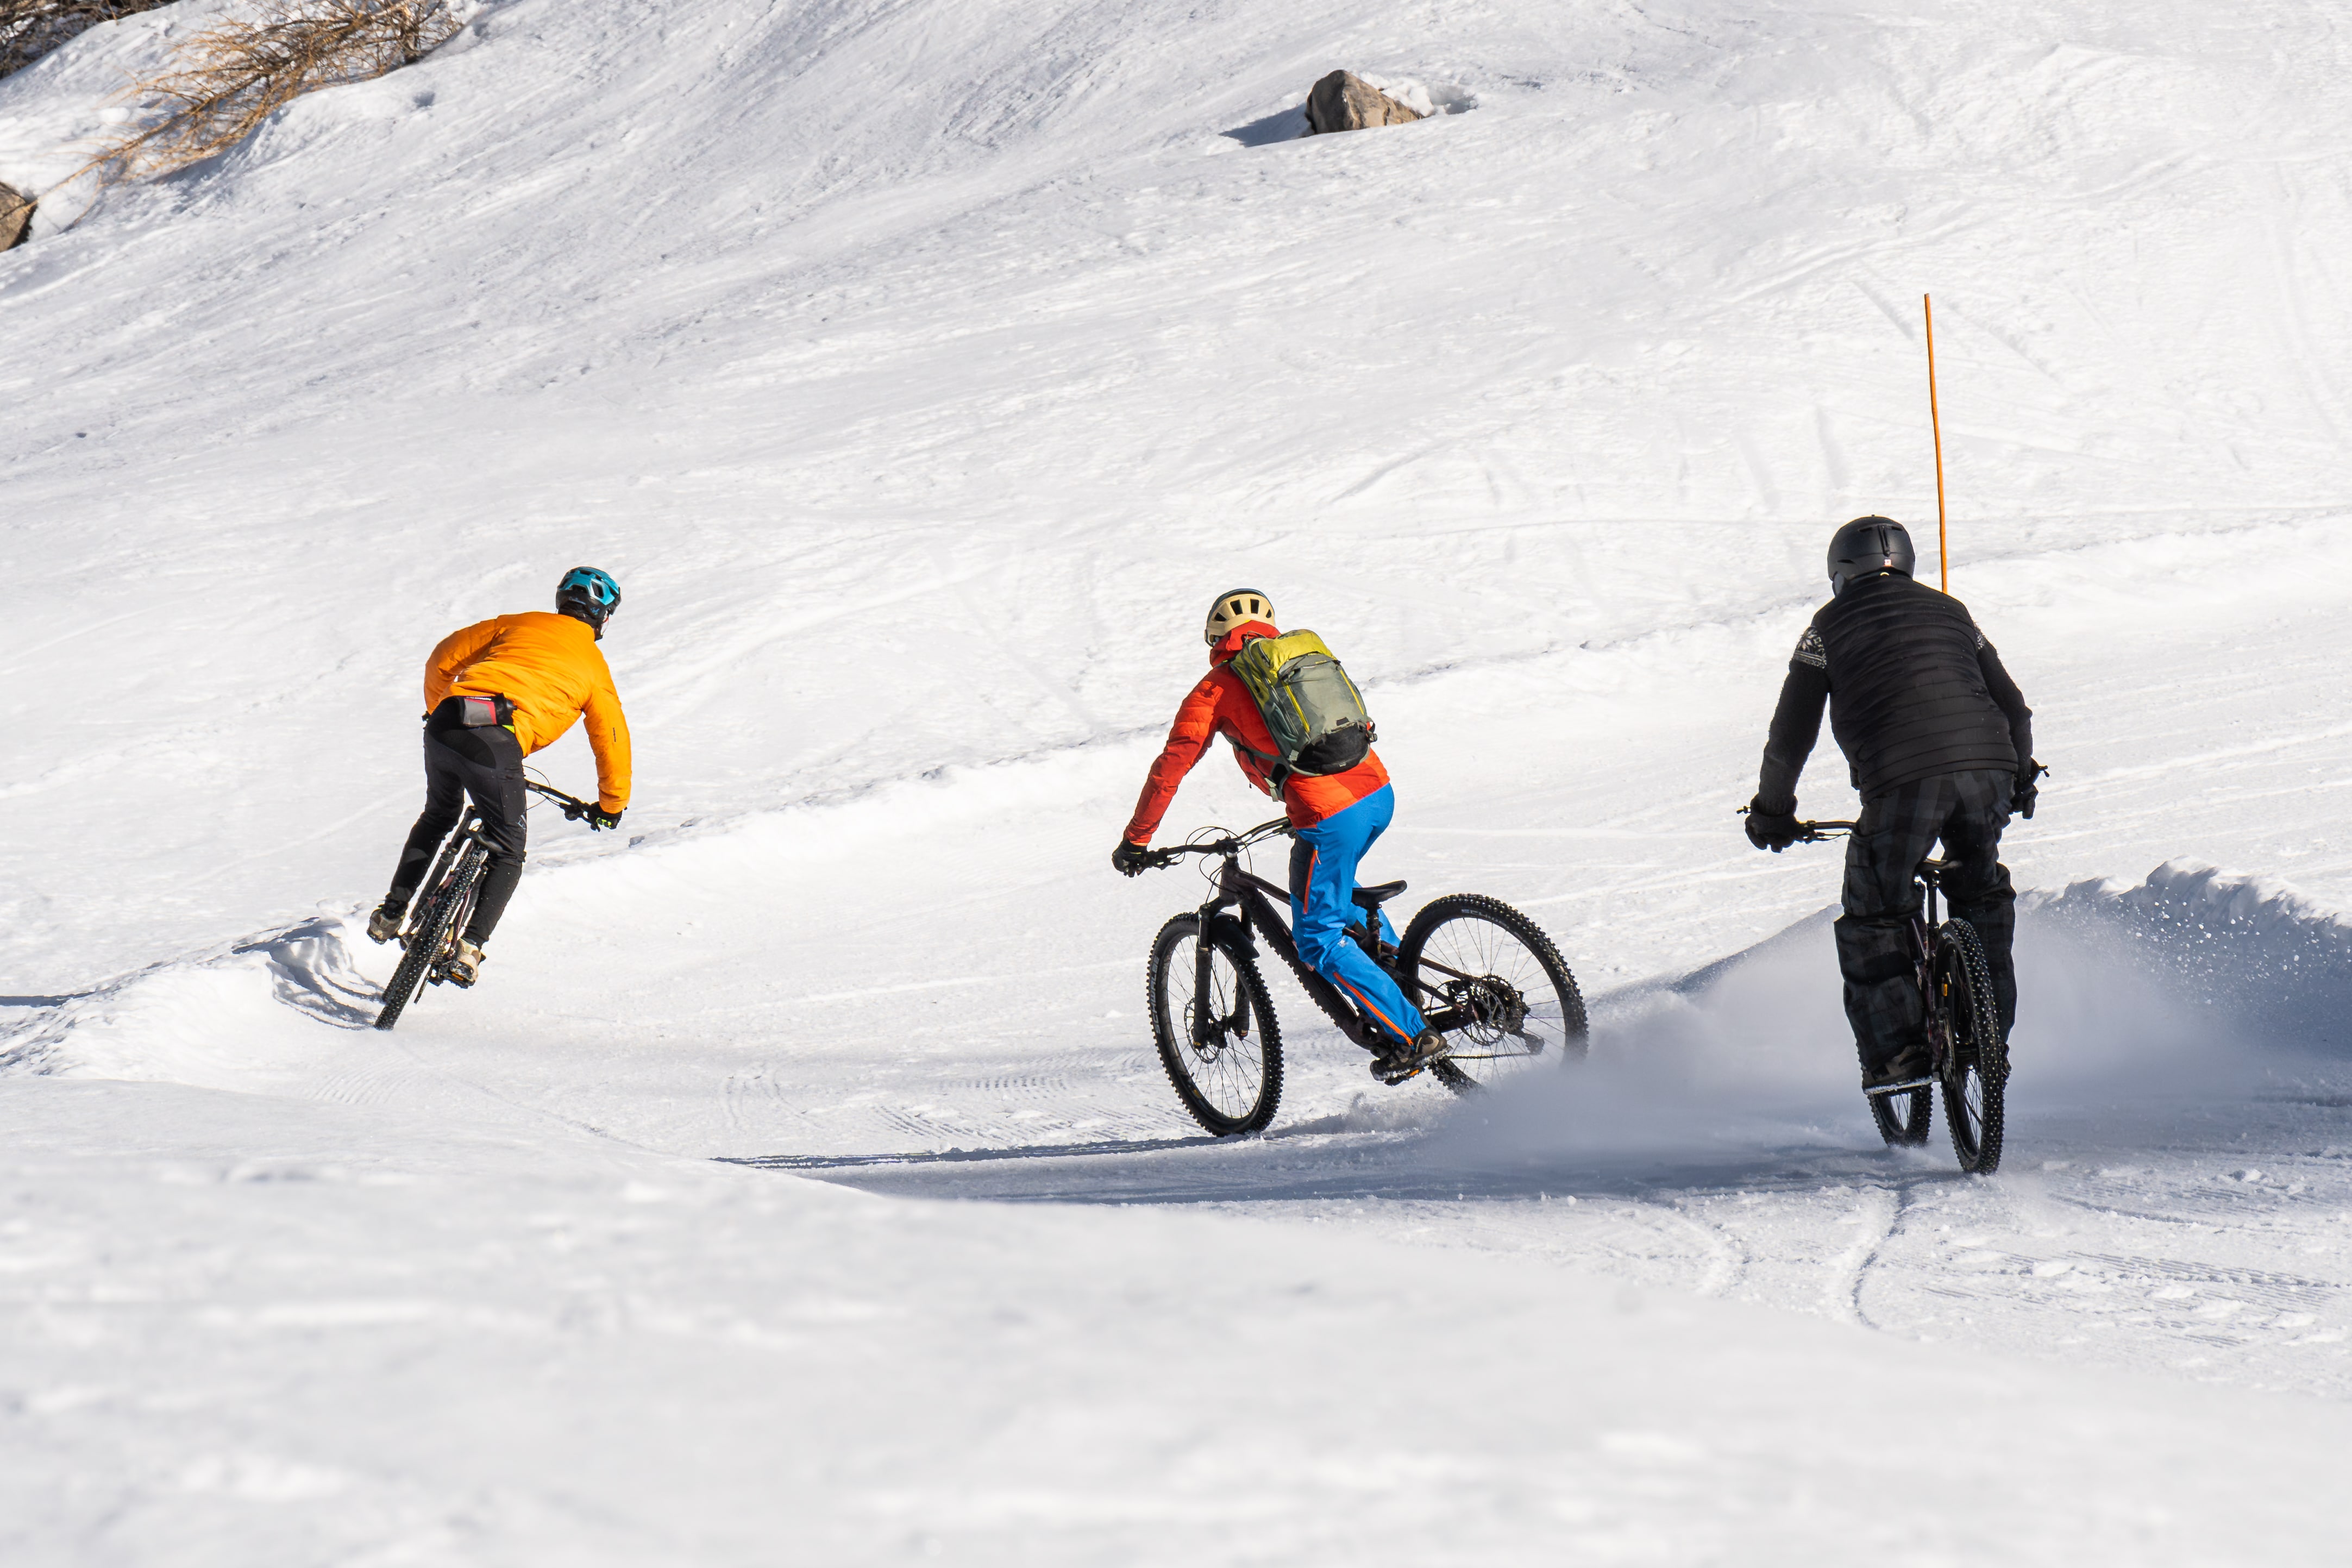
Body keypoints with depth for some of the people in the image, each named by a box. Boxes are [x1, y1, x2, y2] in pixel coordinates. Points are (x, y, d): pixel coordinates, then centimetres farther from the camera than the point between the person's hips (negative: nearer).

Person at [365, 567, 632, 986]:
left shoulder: (518, 625, 24)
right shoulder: (592, 663, 17)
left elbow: (443, 657, 25)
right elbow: (611, 736, 19)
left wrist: (438, 711, 41)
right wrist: (612, 803, 34)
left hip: (445, 726, 4)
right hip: (496, 743, -4)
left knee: (438, 817, 31)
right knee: (507, 854, 12)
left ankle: (391, 913, 29)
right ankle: (469, 947, -5)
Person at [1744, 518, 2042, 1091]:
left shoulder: (1831, 625, 15)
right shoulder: (1949, 611, 26)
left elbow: (1792, 734, 12)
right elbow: (2013, 707, 29)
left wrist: (1772, 809, 26)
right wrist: (2020, 780, 45)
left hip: (1901, 782, -4)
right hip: (1987, 769, 4)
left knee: (1874, 920, 12)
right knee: (1981, 893, 28)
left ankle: (1895, 1054, 5)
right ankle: (1991, 1033, 28)